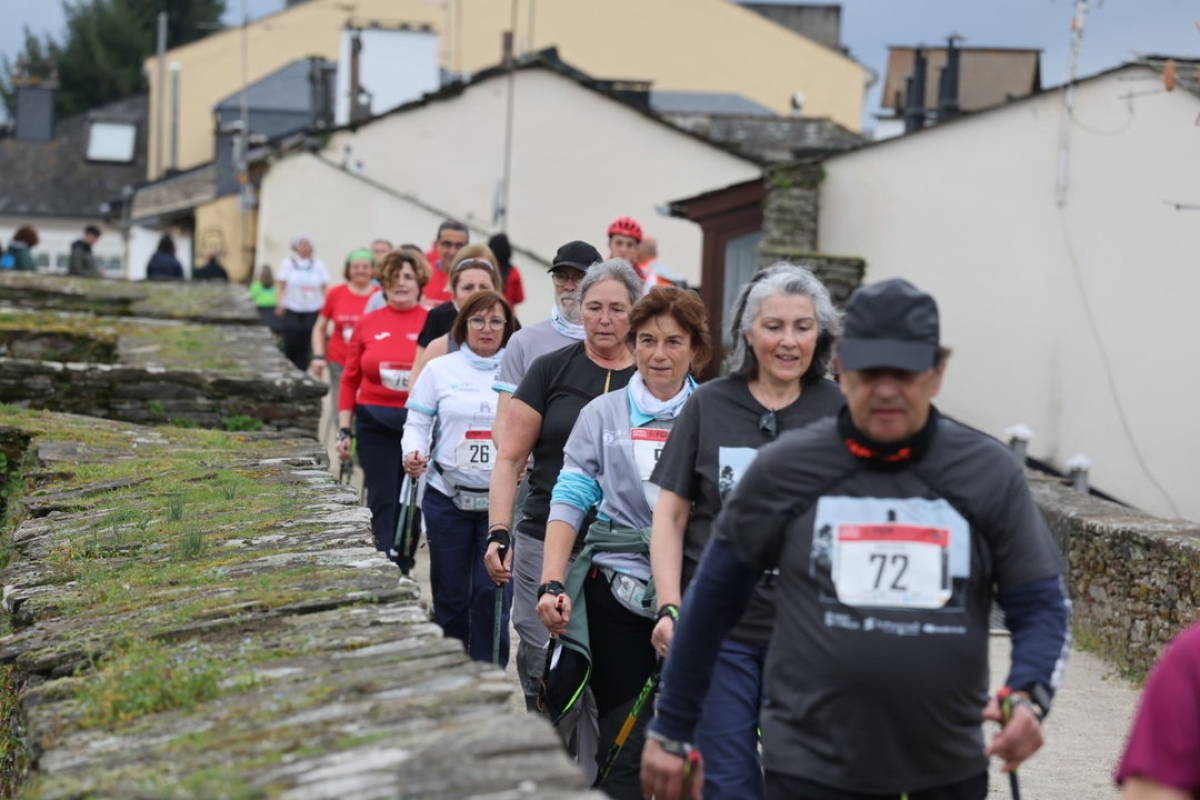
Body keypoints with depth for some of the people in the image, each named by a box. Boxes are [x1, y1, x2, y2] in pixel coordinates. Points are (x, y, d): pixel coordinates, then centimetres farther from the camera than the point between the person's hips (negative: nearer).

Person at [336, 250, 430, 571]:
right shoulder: (368, 324, 4)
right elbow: (350, 379, 7)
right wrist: (344, 430, 4)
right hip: (376, 423, 1)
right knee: (382, 502, 0)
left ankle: (402, 571, 24)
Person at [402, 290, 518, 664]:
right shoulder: (440, 370, 5)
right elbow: (417, 424, 6)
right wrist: (413, 453, -14)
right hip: (447, 497, 1)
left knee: (492, 591, -4)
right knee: (450, 592, 7)